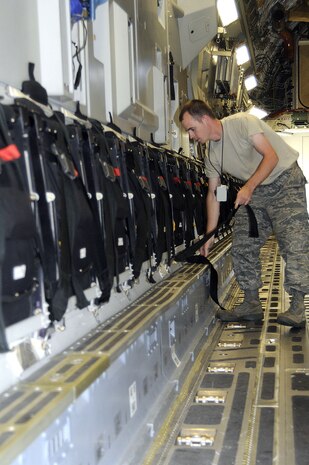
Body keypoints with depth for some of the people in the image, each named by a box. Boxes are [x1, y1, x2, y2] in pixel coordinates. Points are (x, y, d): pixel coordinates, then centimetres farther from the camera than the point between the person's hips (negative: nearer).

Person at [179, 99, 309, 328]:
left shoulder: (242, 122, -19)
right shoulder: (212, 156, 1)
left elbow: (271, 157, -22)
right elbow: (213, 194, 4)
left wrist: (249, 187, -32)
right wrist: (210, 235, 1)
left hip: (286, 182, -7)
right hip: (254, 190, 7)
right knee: (242, 246, 2)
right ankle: (252, 304, 11)